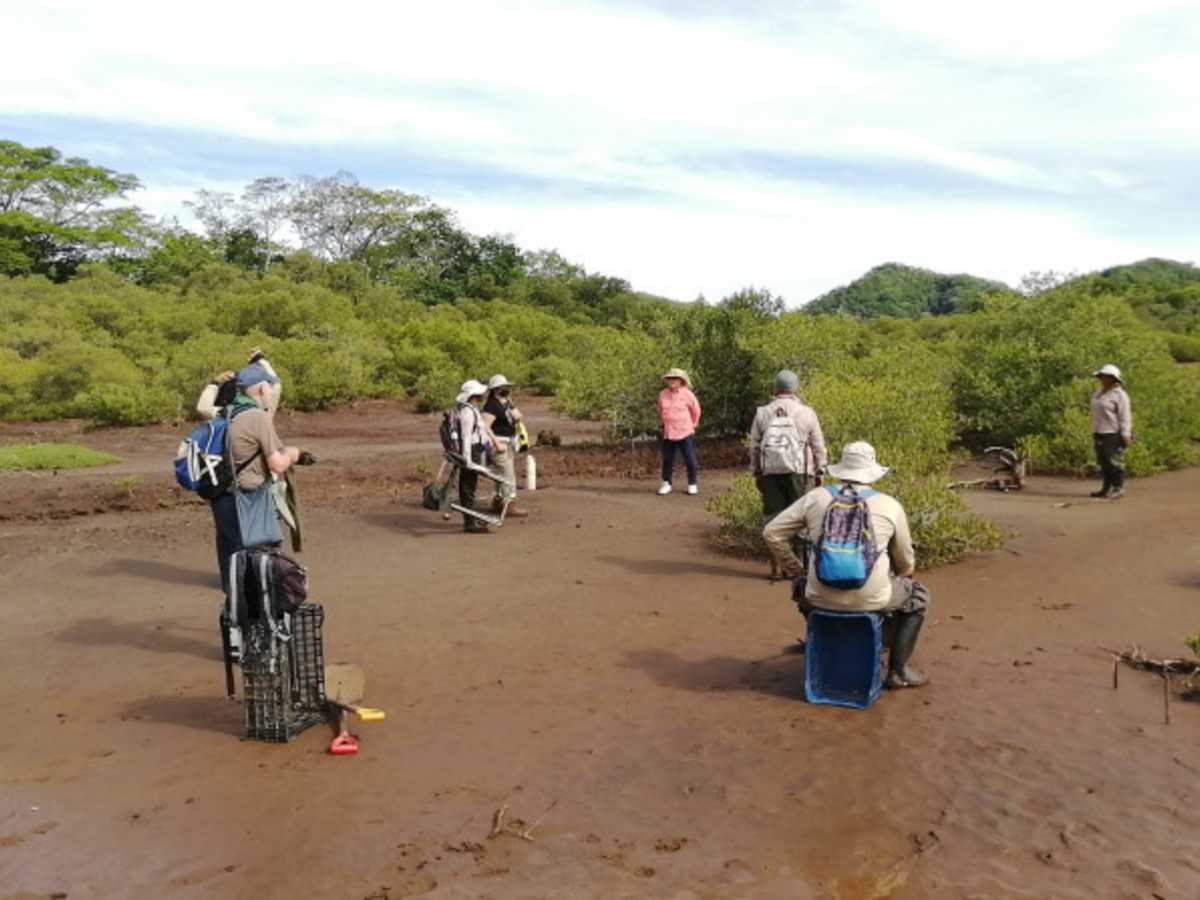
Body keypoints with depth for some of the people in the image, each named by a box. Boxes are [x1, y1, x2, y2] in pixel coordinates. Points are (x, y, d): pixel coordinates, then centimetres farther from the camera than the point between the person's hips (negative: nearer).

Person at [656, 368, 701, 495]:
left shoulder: (687, 394, -7)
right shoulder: (662, 395, 1)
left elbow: (696, 410, 7)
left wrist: (693, 424, 15)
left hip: (685, 433, -3)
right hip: (668, 433, 3)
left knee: (690, 460, -2)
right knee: (667, 459, 8)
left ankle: (693, 484, 11)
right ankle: (666, 483, 18)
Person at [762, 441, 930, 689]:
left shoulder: (816, 497, 1)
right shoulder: (890, 505, 0)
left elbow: (772, 533, 4)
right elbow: (905, 564, 12)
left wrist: (794, 571, 17)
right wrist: (892, 581, 35)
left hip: (823, 599, 2)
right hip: (871, 600, -1)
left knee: (802, 586, 37)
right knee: (917, 596, 28)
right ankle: (898, 671, 25)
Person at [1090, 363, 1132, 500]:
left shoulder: (1119, 395, -8)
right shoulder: (1098, 394, 16)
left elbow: (1125, 416, -13)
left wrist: (1125, 434, -19)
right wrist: (1094, 433, 18)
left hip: (1113, 434, -8)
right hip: (1099, 434, 8)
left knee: (1115, 462, -6)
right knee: (1104, 462, 10)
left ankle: (1118, 489, -1)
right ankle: (1107, 487, 16)